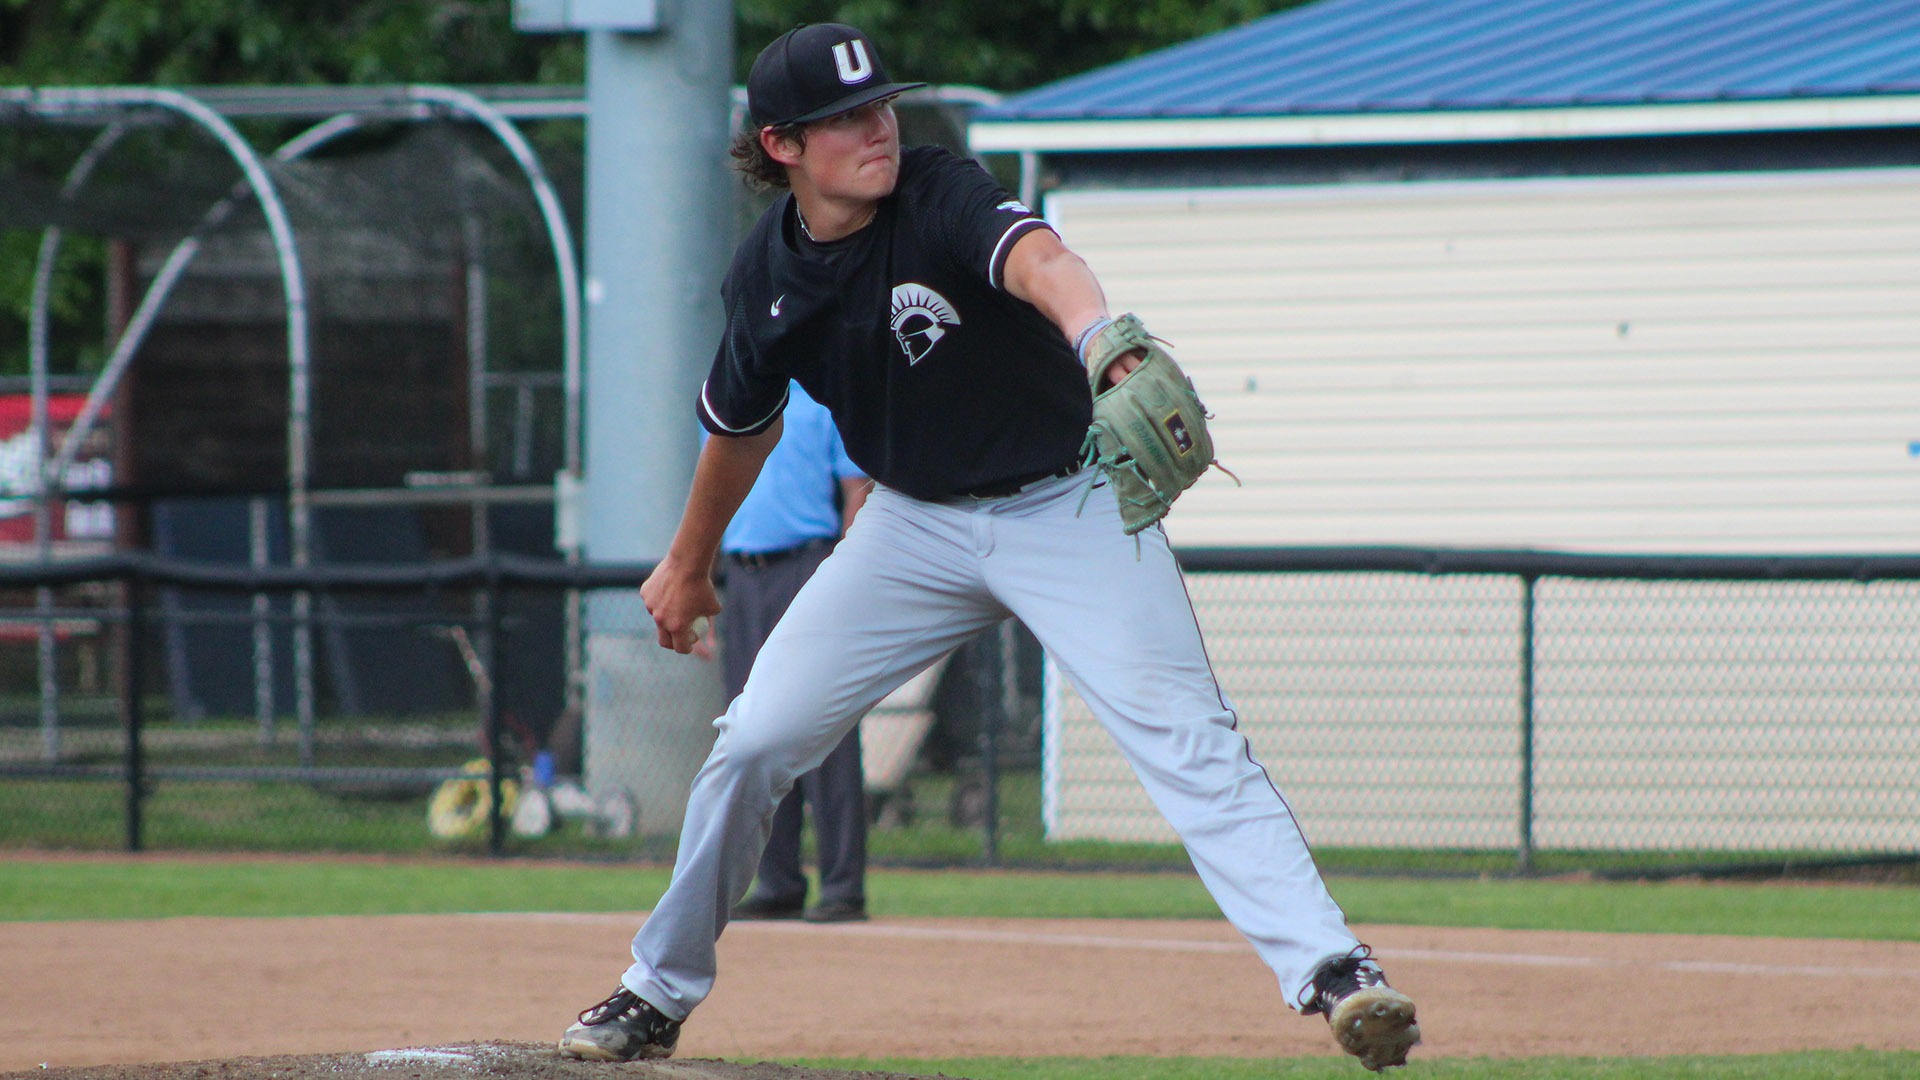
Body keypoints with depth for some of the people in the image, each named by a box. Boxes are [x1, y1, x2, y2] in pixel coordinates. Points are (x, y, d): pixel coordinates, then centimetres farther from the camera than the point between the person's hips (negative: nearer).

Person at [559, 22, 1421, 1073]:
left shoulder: (943, 200, -24)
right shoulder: (767, 272, -7)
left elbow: (1037, 260, -48)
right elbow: (742, 426, 13)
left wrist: (1091, 330, -71)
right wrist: (688, 565, 25)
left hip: (1068, 504, -5)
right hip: (916, 523, 5)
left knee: (1184, 734, -20)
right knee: (756, 738, 0)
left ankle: (1330, 970, -26)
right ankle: (658, 993, 18)